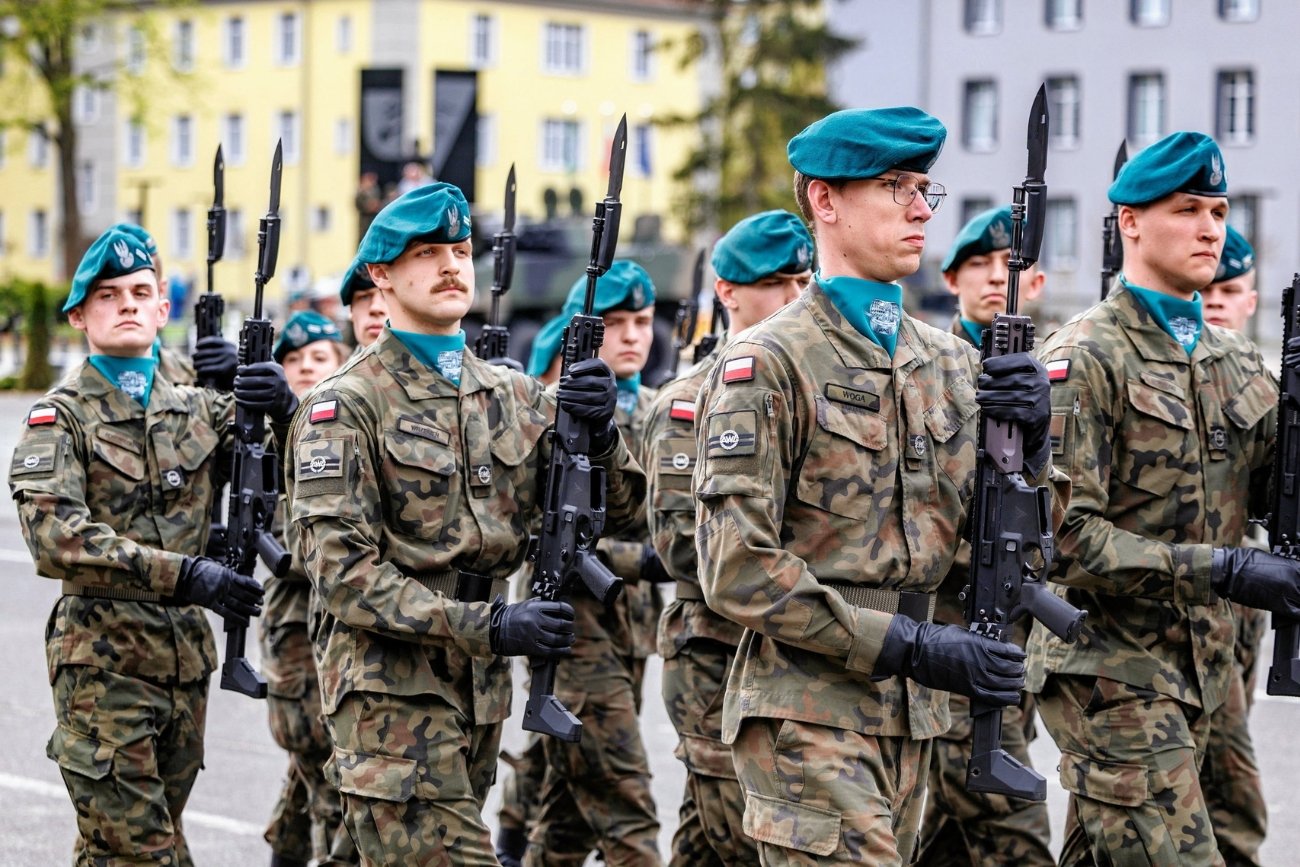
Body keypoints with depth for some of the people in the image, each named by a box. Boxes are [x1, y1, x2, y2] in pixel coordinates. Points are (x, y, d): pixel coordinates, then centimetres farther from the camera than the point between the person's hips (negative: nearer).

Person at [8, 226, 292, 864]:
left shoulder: (197, 408, 11)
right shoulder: (60, 417, -4)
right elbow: (54, 538, -19)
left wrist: (283, 411, -20)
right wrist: (185, 575, -29)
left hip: (186, 657, 5)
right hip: (104, 659, -5)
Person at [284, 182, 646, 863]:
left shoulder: (513, 395, 11)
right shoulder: (346, 405, -7)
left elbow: (618, 510, 8)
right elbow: (341, 570, -15)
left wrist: (599, 431, -14)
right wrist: (489, 625, -23)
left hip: (482, 687, 6)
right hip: (390, 689, -6)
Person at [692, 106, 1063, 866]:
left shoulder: (951, 362, 12)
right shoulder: (766, 363, -9)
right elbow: (739, 571, -15)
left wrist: (1029, 441, -6)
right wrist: (910, 647, -18)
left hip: (911, 715, 7)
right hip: (809, 712, -7)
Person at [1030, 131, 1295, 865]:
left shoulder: (1236, 359, 12)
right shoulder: (1084, 360, -12)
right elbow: (1061, 534, -19)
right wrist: (1224, 572, -24)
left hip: (1200, 667, 7)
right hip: (1111, 671, -7)